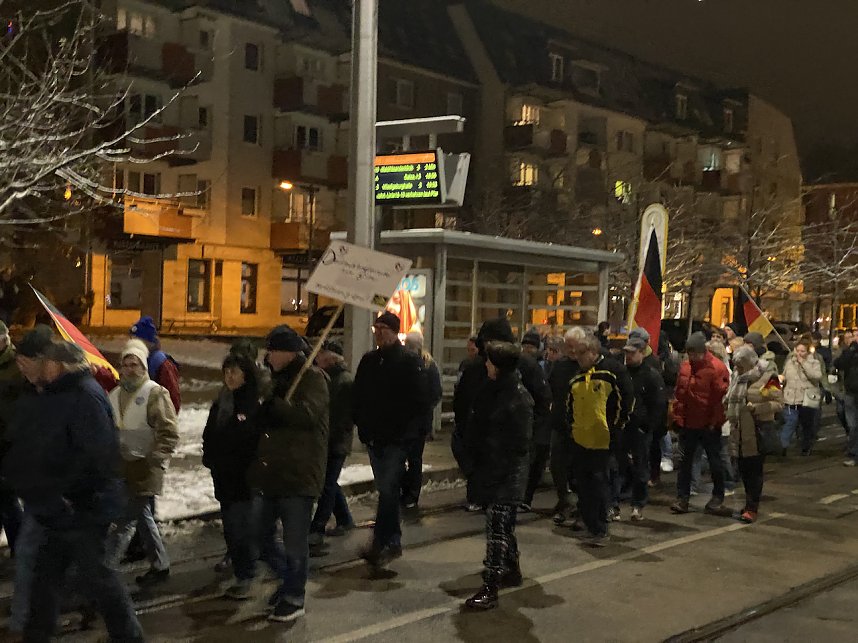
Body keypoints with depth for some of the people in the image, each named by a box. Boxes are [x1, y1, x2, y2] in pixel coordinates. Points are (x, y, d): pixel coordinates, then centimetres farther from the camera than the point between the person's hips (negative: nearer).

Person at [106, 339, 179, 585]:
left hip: (144, 470, -8)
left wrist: (154, 461, -19)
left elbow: (168, 434, -14)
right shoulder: (116, 394, 11)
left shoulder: (156, 393, -10)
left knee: (125, 521, -8)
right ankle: (160, 565, 29)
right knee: (143, 516, 16)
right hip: (123, 467, 8)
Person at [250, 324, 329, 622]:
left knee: (294, 541, 0)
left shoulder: (313, 379, -10)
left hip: (299, 474, -9)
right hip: (273, 472, 9)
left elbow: (308, 413, -27)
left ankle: (294, 598, 15)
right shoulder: (278, 379, 17)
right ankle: (290, 579, 35)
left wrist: (274, 406, -21)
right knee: (264, 536, 15)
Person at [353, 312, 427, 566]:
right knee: (386, 490, 12)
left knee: (388, 490, -9)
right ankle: (392, 541, 21)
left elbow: (419, 402, -9)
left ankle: (381, 543, -5)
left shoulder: (409, 362, -6)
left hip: (396, 440, -6)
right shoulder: (368, 361, 11)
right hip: (374, 438, 6)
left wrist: (403, 429, -14)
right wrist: (362, 425, 6)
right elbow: (357, 397, 17)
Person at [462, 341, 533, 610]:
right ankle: (512, 570, 37)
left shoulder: (519, 398, -16)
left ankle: (490, 589, -5)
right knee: (504, 526, 21)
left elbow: (518, 443, -16)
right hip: (488, 469, 9)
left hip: (506, 474, -8)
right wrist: (472, 461, 9)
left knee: (497, 529, -7)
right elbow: (476, 425, 15)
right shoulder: (492, 390, 9)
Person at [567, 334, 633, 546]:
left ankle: (599, 530, 1)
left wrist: (616, 427, -7)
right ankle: (587, 519, 31)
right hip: (579, 439, 7)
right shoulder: (577, 378, 12)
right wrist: (572, 424, 14)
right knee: (582, 482, 14)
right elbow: (570, 404, 25)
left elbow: (627, 400, -8)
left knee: (598, 482, -5)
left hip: (602, 440, -7)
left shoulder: (613, 370, -10)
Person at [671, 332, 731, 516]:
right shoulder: (685, 367, 5)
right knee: (684, 461, 9)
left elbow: (721, 397, -14)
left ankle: (717, 498, 20)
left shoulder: (717, 368, -13)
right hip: (688, 424, 5)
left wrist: (714, 422, -14)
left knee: (715, 462, 8)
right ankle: (682, 498, 16)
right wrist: (678, 418, 5)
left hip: (709, 425, -5)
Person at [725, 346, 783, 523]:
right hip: (739, 431, 7)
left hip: (758, 431, -7)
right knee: (743, 470, 14)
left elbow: (778, 403, -12)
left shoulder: (767, 378, -10)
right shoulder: (736, 376, 12)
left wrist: (756, 408, -22)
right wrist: (728, 413, 9)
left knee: (754, 470, -3)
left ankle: (752, 508, 3)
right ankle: (750, 502, 28)